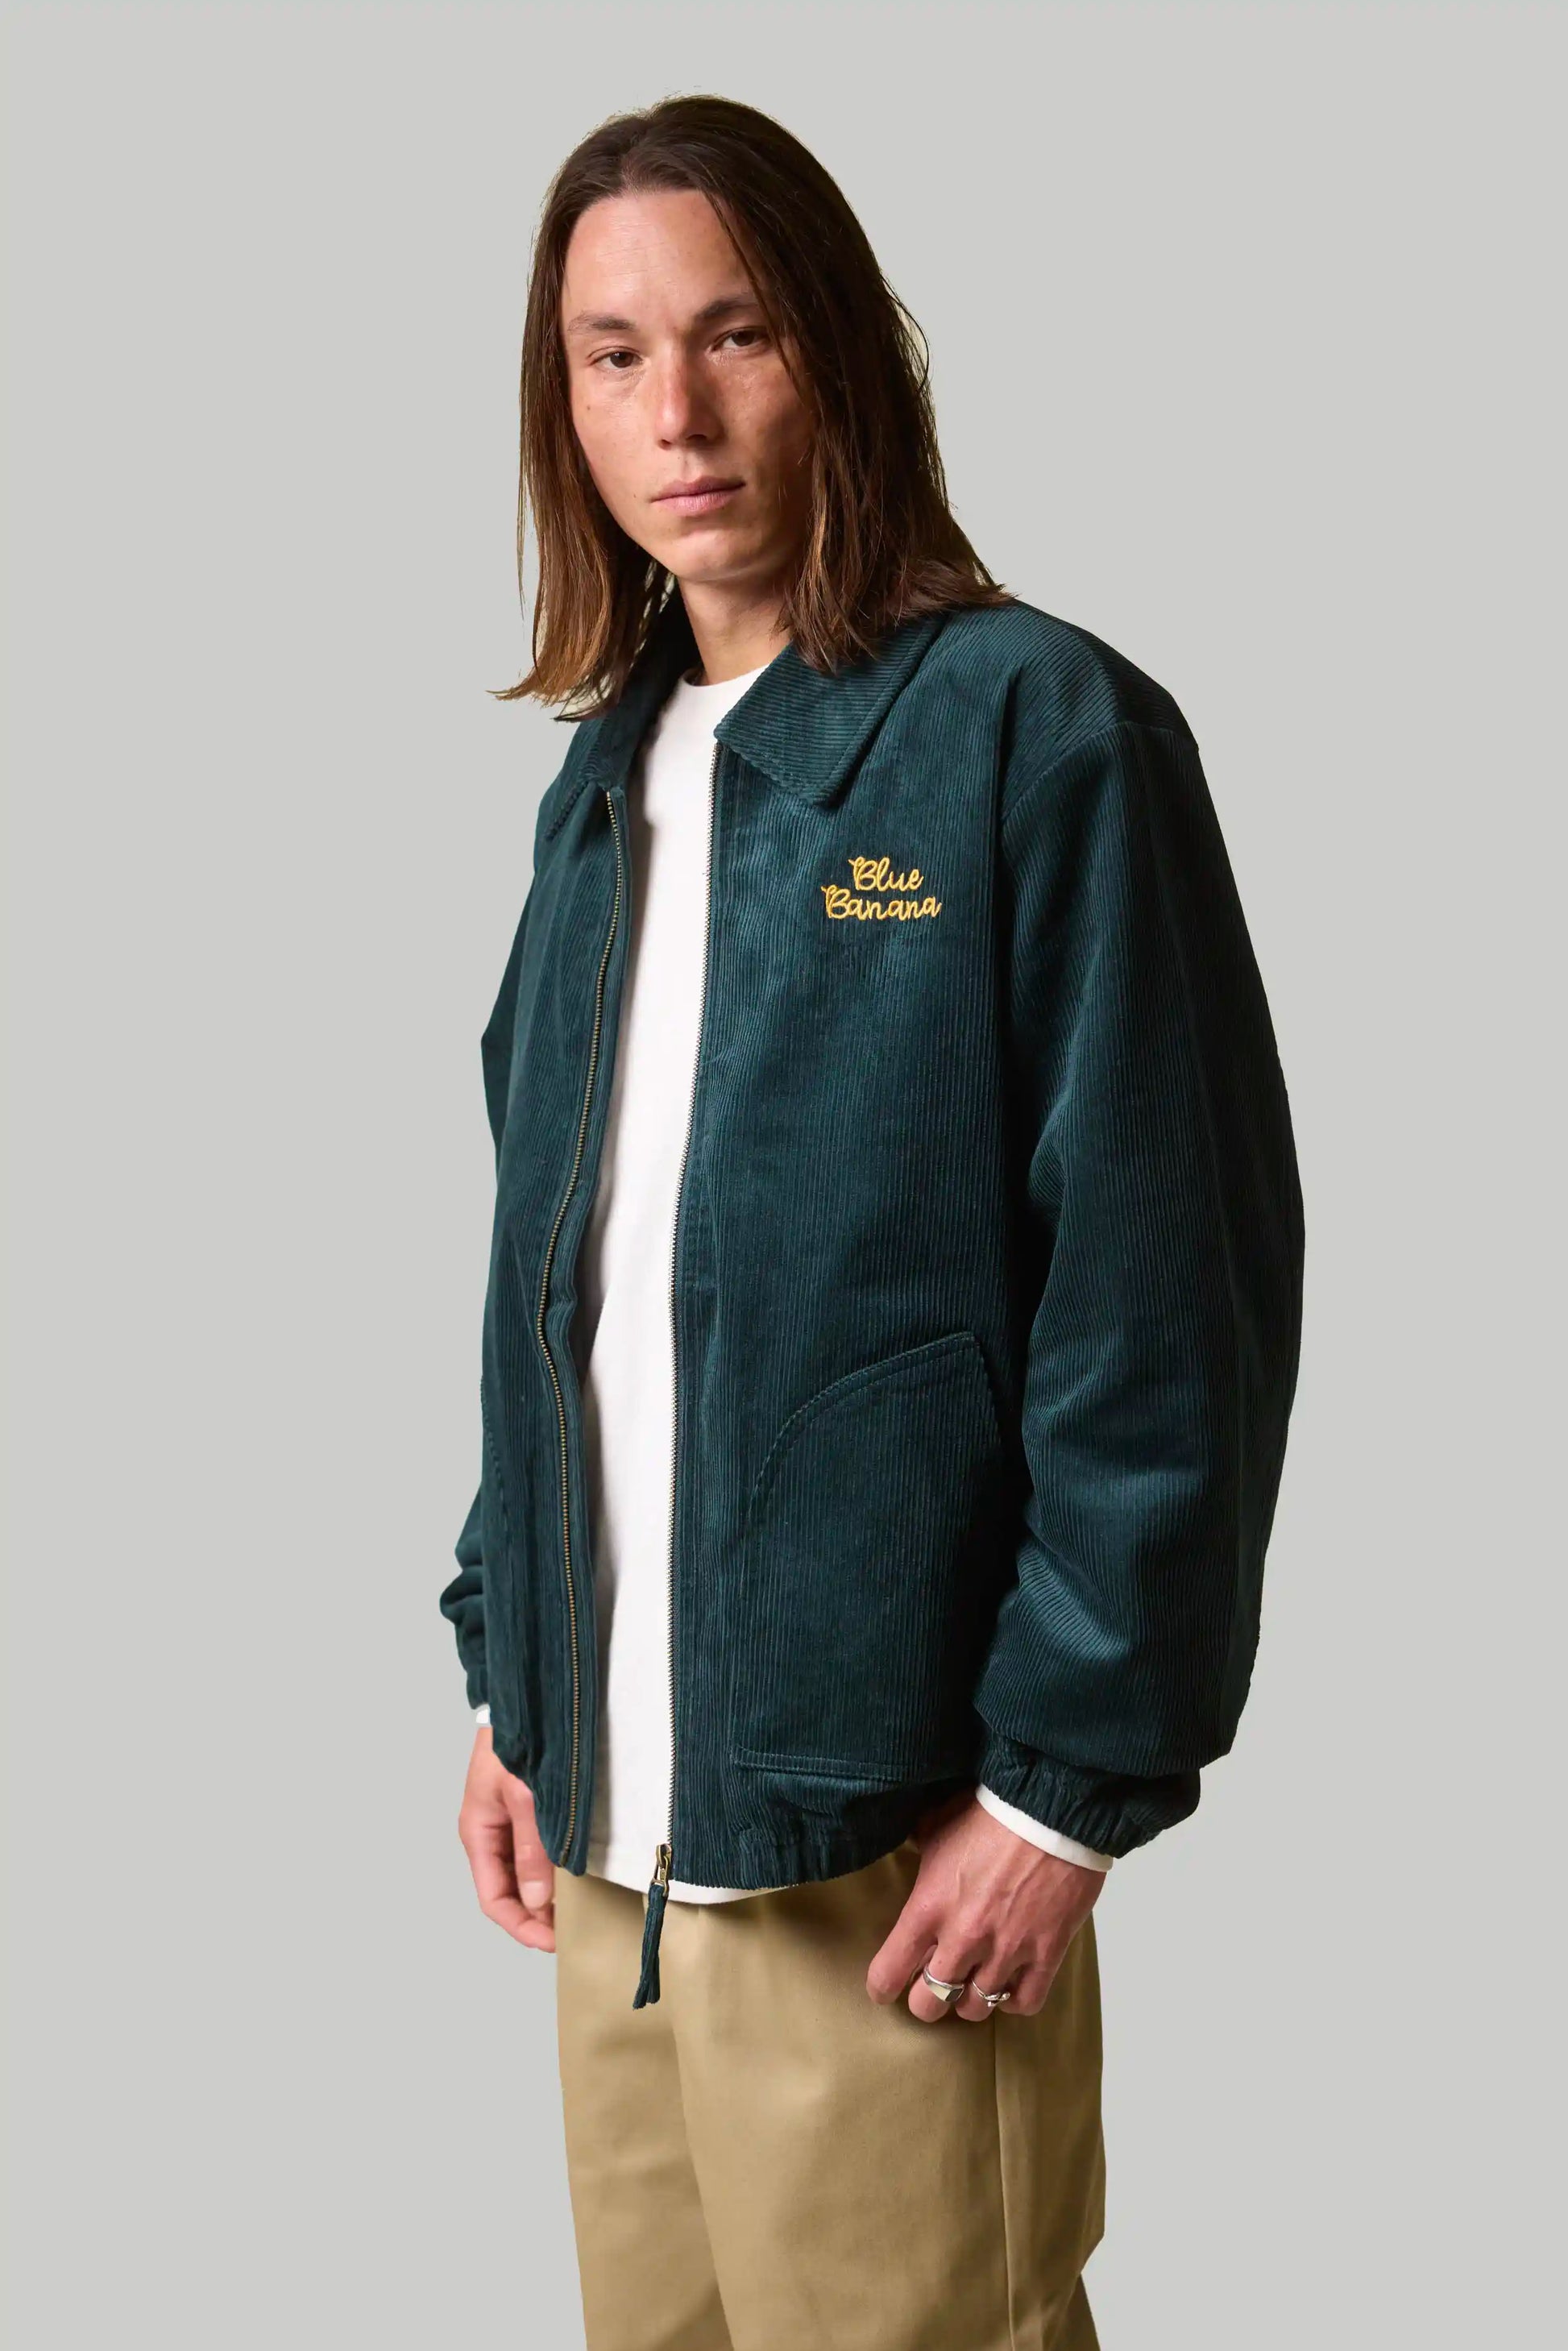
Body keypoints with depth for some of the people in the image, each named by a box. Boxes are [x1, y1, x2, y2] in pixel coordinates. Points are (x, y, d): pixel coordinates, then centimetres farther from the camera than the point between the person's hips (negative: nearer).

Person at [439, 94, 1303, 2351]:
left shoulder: (1040, 727, -10)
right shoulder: (610, 772, 11)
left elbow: (1169, 1296, -13)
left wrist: (1068, 1779, -14)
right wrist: (509, 1677, 11)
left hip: (886, 1823, -6)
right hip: (612, 1816, 7)